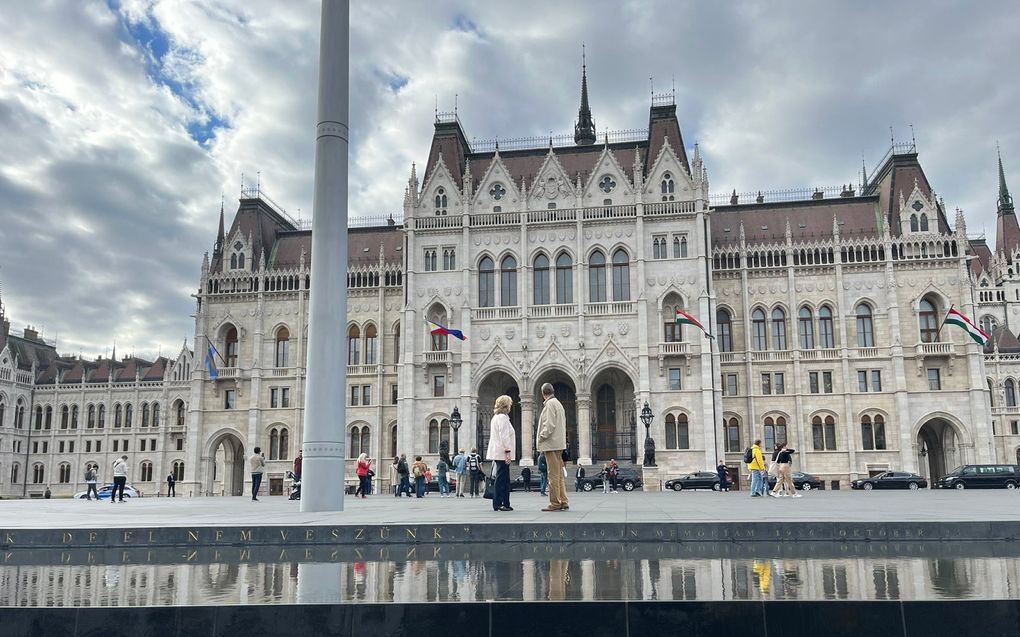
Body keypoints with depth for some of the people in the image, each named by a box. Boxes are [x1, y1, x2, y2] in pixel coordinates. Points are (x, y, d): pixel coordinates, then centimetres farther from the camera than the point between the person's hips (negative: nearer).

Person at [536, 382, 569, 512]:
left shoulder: (550, 404, -9)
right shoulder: (558, 403, 20)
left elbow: (549, 425, -18)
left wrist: (541, 438, -10)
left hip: (551, 443, -10)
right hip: (559, 443, 10)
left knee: (554, 475, -7)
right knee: (559, 474, 12)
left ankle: (555, 503, -6)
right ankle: (563, 501, 13)